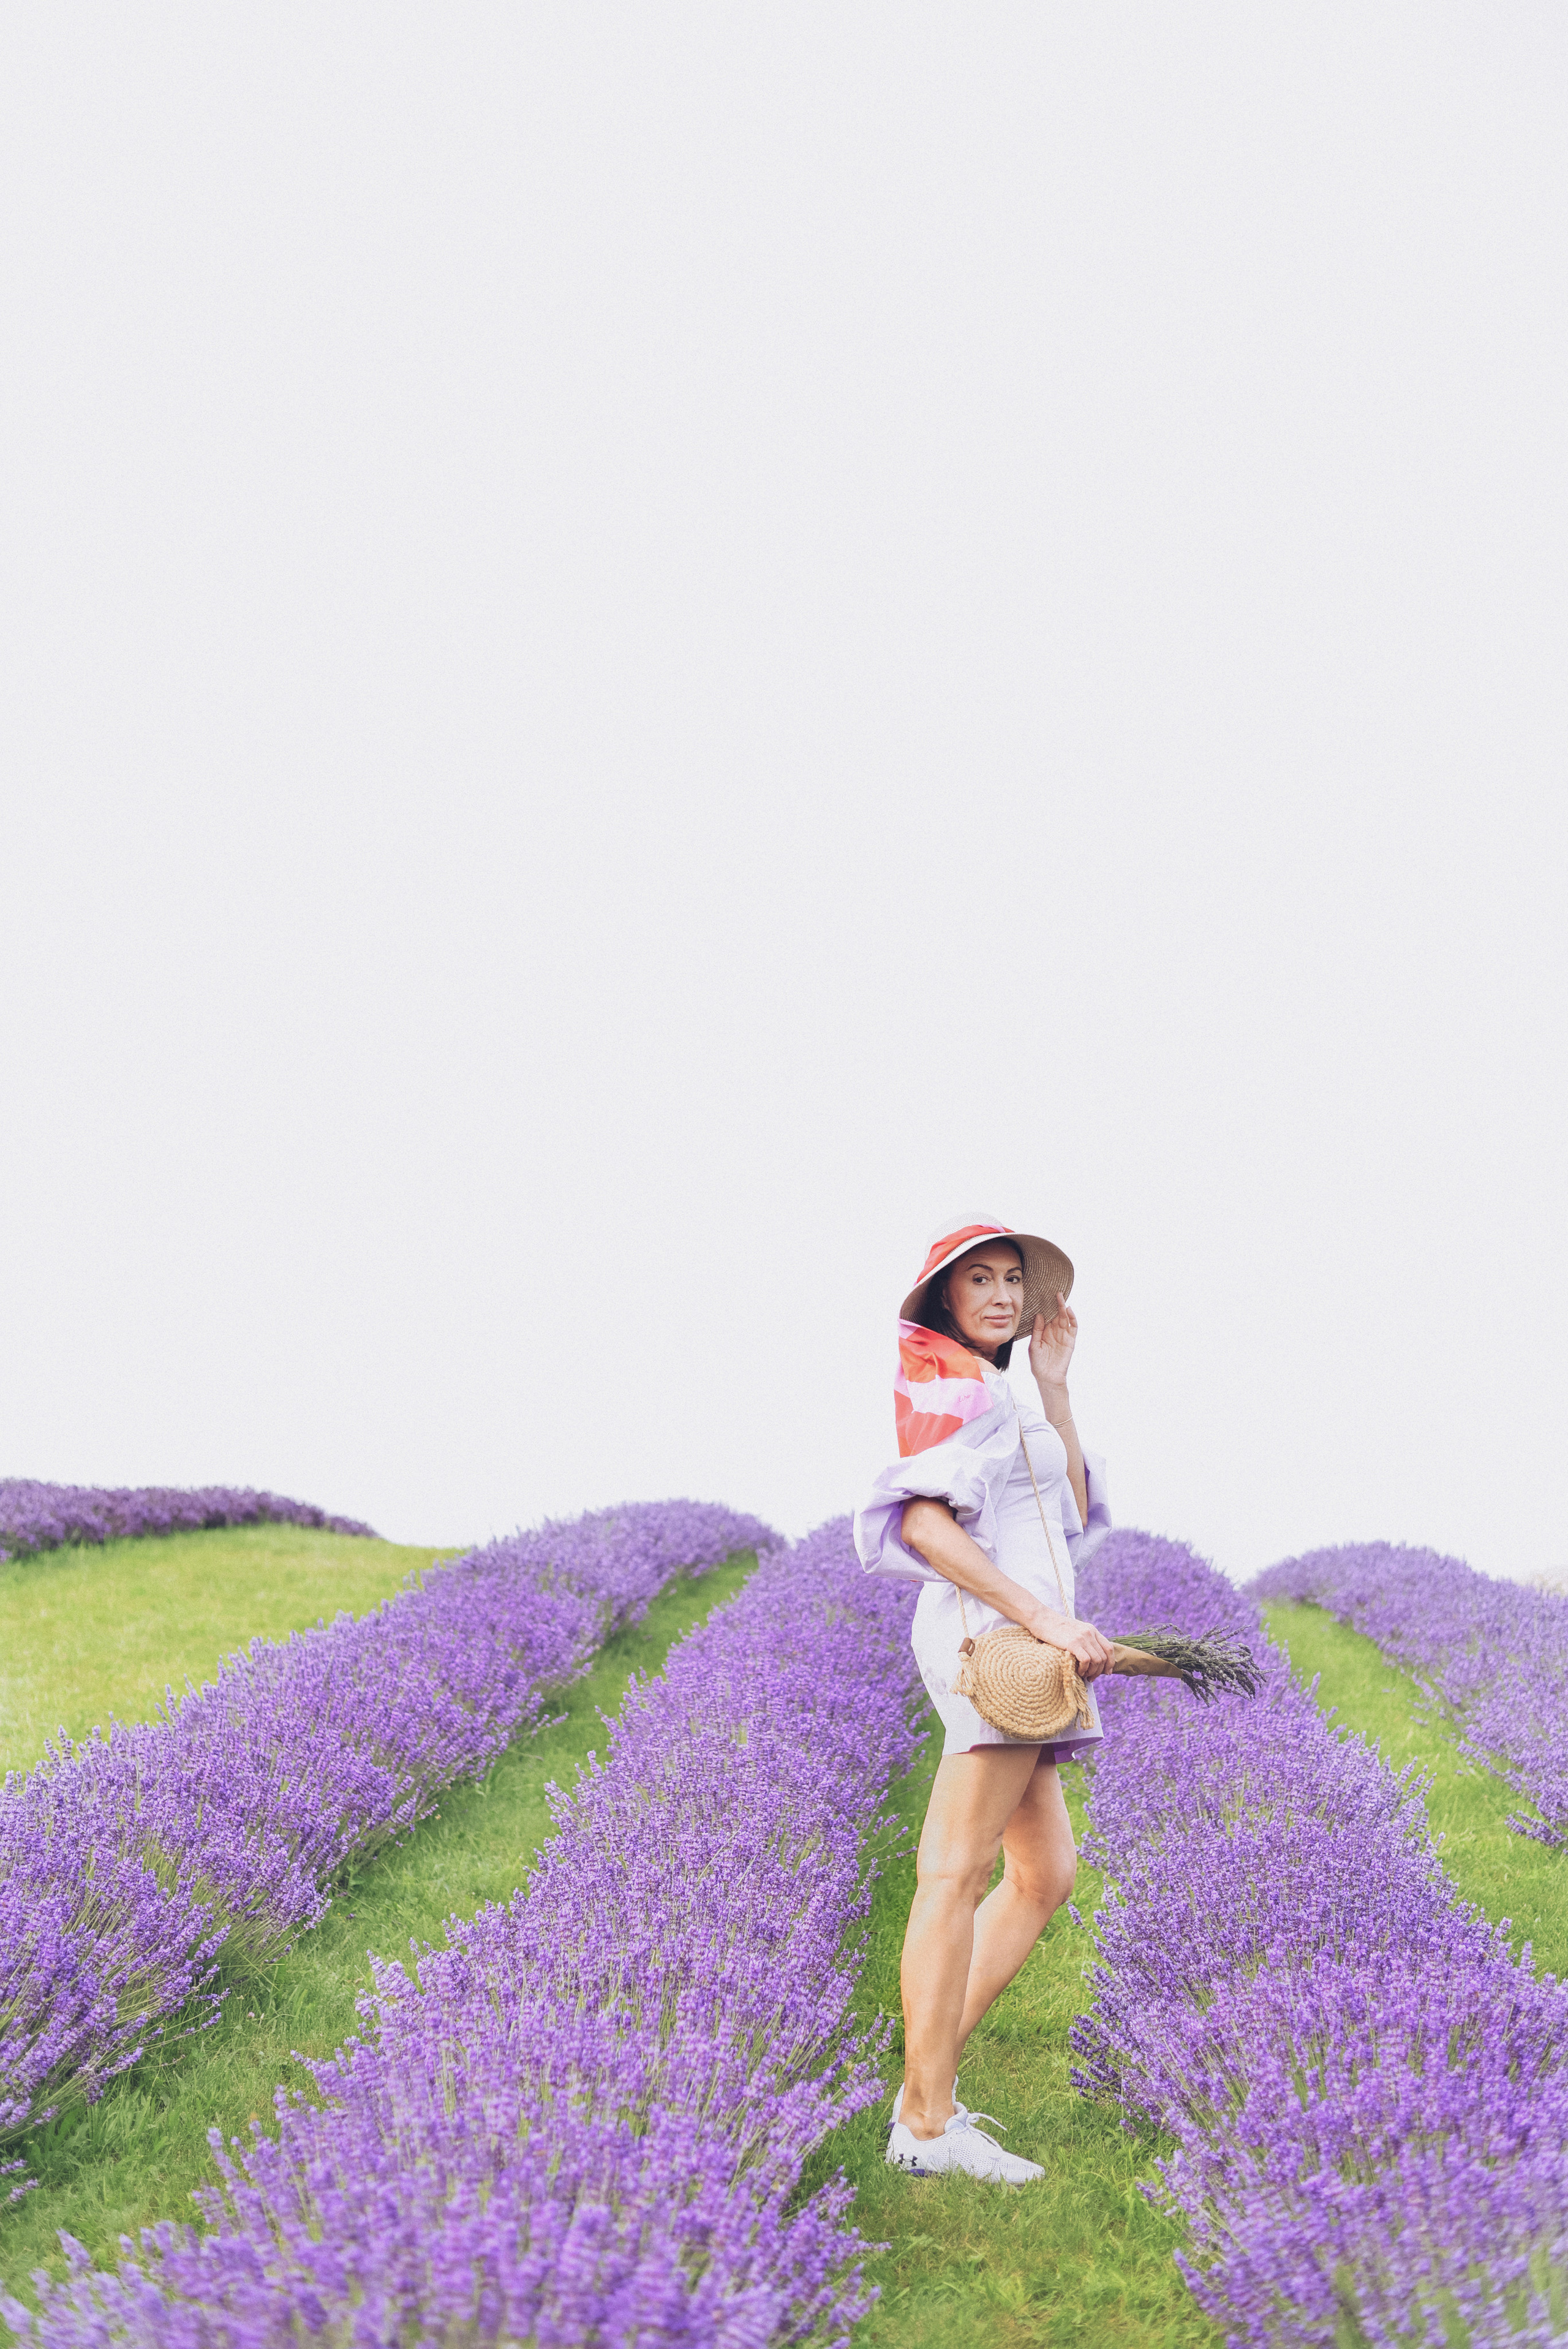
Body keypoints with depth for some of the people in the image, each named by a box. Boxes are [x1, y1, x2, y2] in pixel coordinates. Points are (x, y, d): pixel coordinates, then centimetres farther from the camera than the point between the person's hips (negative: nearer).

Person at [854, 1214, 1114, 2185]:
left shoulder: (1000, 1395, 23)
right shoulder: (951, 1384, -7)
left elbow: (1075, 1512, 16)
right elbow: (925, 1525, -20)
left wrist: (1057, 1387, 12)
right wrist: (1046, 1617, -23)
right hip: (991, 1634, -11)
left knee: (1047, 1876, 13)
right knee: (958, 1872, -11)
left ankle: (927, 2082, 13)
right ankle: (928, 2126, -9)